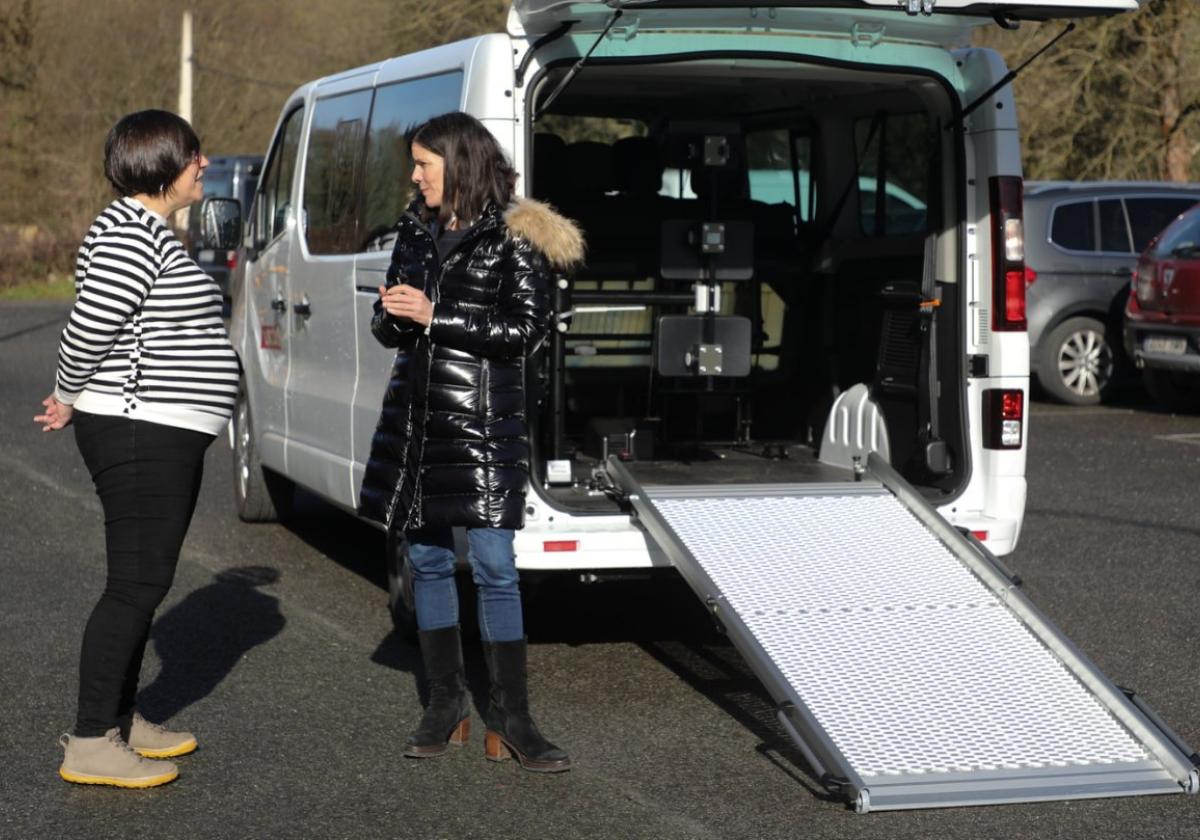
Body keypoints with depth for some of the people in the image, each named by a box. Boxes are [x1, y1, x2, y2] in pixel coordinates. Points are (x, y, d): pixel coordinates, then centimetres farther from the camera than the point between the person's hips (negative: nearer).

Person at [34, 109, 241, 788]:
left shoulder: (153, 233, 17)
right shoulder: (130, 236, -17)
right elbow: (89, 328, -20)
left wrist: (77, 403, 16)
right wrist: (71, 400, -5)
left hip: (166, 438, 11)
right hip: (140, 437, -11)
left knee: (148, 582, 16)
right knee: (136, 584, -8)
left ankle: (122, 720, 26)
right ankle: (91, 745, -4)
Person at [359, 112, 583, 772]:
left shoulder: (514, 236, -5)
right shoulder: (416, 230, 15)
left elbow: (524, 329, -12)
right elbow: (388, 327, 18)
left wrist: (436, 316, -15)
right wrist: (392, 314, -7)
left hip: (483, 420, -6)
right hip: (415, 415, 6)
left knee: (493, 566, -8)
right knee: (427, 561, 9)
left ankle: (509, 718, 0)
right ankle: (445, 705, 20)